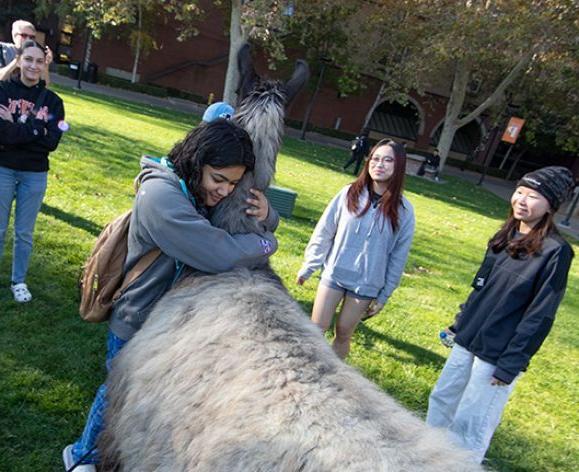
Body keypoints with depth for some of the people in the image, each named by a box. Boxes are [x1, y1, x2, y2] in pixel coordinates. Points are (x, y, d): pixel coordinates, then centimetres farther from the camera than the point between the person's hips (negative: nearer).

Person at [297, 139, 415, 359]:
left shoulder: (403, 210, -7)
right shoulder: (350, 193, -6)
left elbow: (398, 257, -1)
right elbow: (324, 233, 0)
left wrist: (384, 295, 1)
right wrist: (307, 267, 3)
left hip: (367, 285, 0)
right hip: (334, 274, 1)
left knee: (343, 334, 12)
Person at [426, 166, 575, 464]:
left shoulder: (555, 252, -17)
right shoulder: (506, 236, 5)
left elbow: (539, 315, -17)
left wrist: (510, 365, -16)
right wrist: (460, 324, 16)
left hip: (499, 354, -7)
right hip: (468, 340, 8)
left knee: (469, 424, 2)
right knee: (442, 399, 20)